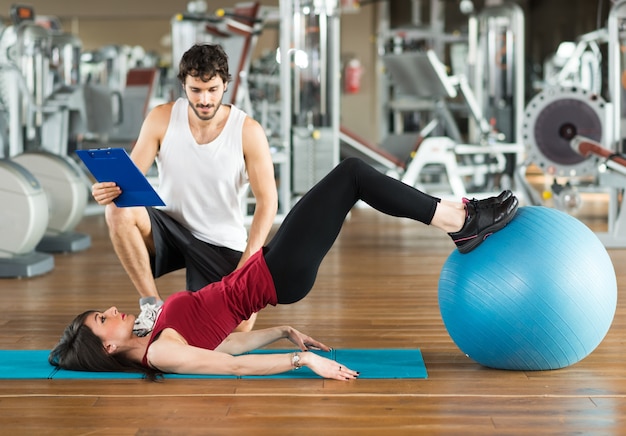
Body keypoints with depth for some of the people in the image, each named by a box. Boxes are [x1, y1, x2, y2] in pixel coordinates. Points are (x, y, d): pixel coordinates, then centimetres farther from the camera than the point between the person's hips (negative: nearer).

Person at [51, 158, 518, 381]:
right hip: (278, 275, -9)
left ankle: (462, 220, 12)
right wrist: (303, 359, -30)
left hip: (268, 268, 9)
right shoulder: (159, 352, -16)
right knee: (352, 174, -8)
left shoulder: (152, 341, 9)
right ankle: (463, 223, 1)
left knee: (352, 174, 2)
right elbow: (236, 365, -24)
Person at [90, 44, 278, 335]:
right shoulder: (161, 119, -9)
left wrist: (245, 266, -21)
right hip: (171, 229, 1)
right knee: (119, 211, -30)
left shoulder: (248, 131, -13)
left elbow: (267, 201, -12)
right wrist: (109, 189, -36)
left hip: (222, 244, -1)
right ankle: (152, 304, -13)